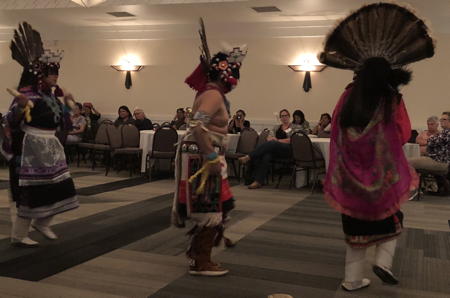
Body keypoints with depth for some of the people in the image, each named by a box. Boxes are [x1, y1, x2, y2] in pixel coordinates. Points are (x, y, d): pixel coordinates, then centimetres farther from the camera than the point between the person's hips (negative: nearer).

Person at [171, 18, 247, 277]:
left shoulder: (212, 93, 16)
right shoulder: (213, 95, -17)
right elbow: (197, 126, -31)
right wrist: (212, 158, -29)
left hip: (204, 156, 11)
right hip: (203, 158, -11)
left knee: (211, 208, 19)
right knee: (209, 209, -2)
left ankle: (197, 251, 32)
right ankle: (201, 263, 9)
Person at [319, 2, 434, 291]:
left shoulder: (348, 97, 0)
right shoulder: (392, 100, -10)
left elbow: (336, 134, 7)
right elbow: (404, 136, -3)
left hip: (350, 175, 3)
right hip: (382, 174, -3)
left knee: (357, 224, 14)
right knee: (389, 219, 22)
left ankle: (353, 279, 18)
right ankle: (384, 261, 6)